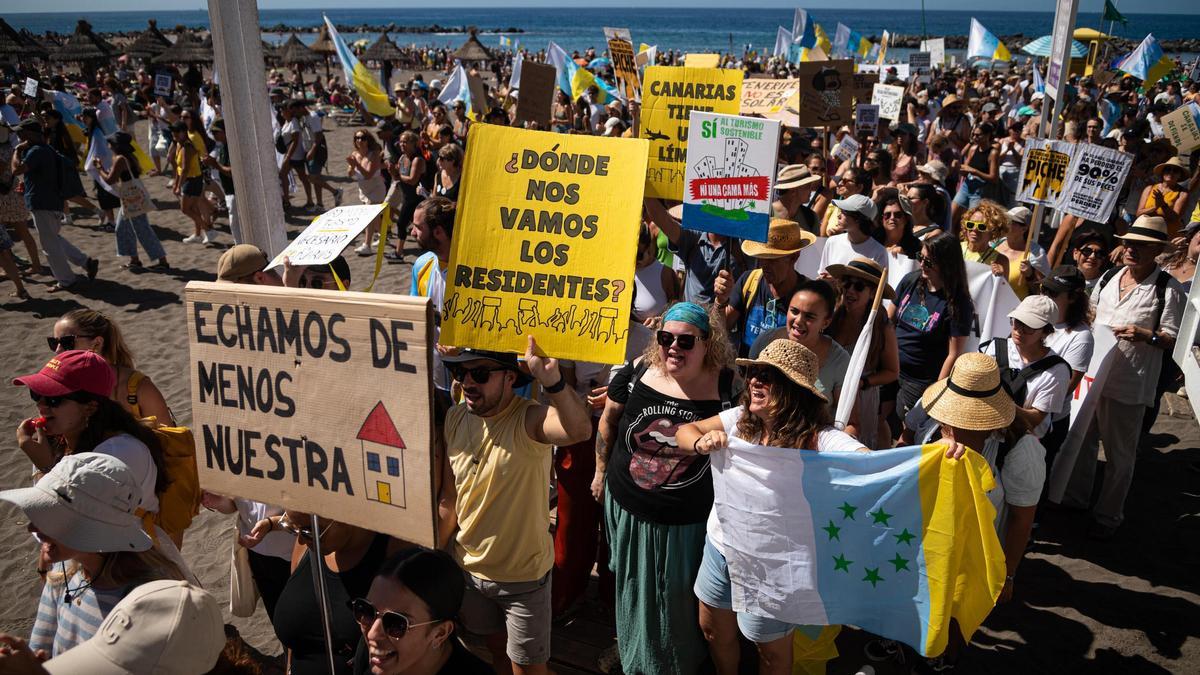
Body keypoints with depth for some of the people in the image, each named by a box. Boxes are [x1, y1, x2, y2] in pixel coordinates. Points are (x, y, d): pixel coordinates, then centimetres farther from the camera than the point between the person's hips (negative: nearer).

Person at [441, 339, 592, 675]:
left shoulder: (528, 420, -25)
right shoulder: (455, 418, -7)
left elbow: (580, 429, -48)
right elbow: (450, 495, 7)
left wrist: (552, 380, -62)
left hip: (524, 574, -5)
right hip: (469, 568, 5)